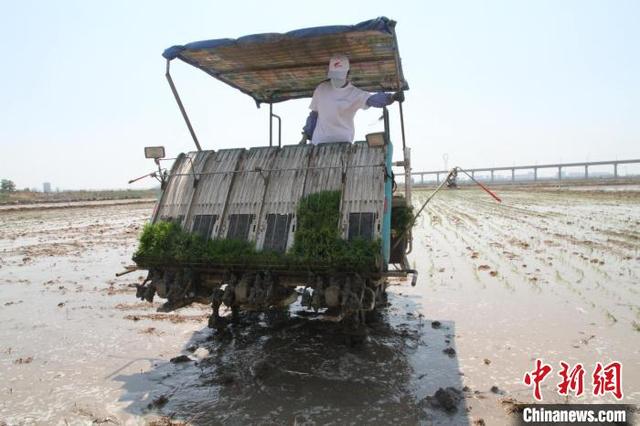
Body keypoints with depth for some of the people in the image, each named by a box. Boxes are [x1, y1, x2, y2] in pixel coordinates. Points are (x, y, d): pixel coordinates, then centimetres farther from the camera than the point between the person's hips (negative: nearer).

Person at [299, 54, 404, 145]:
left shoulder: (355, 93, -5)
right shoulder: (321, 89, 7)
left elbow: (374, 99, -22)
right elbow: (313, 114, 14)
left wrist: (391, 97, -42)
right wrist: (306, 135, 12)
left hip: (343, 140, -3)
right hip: (319, 141, 3)